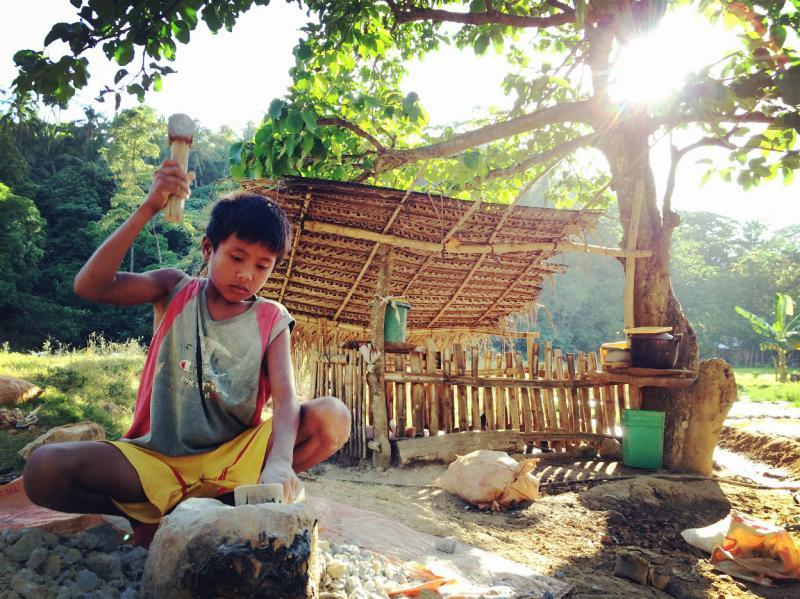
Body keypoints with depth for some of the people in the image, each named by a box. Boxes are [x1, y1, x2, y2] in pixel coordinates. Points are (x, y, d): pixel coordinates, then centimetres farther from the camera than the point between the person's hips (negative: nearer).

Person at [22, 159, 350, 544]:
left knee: (332, 418, -23)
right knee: (44, 470, -26)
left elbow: (285, 398, -14)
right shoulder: (174, 292, 3)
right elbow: (90, 286, -13)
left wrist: (279, 461, -36)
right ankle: (155, 516, -2)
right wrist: (148, 209, -18)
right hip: (157, 459, 0)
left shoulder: (271, 321, 1)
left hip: (232, 461, 1)